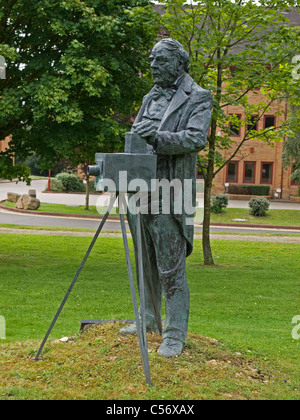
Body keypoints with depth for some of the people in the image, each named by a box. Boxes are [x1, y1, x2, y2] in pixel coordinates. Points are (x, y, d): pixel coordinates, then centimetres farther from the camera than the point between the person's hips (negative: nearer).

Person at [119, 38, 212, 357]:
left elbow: (197, 138, -16)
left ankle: (176, 334, -3)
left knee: (171, 267, -8)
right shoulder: (151, 98, 18)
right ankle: (149, 320, 28)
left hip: (169, 193, -7)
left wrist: (159, 138, -28)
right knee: (146, 262, 15)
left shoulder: (198, 99, -3)